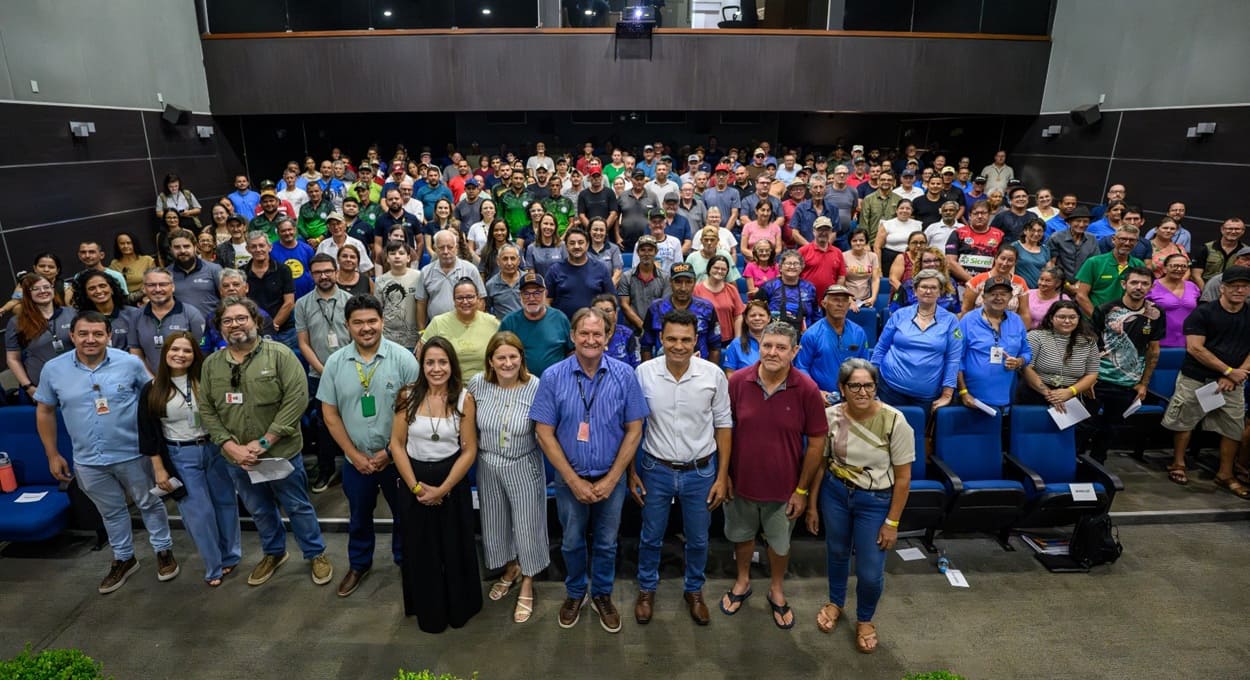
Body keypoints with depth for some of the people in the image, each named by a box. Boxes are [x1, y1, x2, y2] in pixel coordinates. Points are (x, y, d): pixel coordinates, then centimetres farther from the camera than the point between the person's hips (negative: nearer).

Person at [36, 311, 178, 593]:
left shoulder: (131, 363, -13)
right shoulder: (53, 369, -6)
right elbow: (44, 412, 5)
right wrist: (53, 455, 5)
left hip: (133, 454, -2)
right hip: (88, 461, 2)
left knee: (149, 504, 14)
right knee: (111, 512, 20)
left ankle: (163, 550, 33)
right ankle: (124, 558, 38)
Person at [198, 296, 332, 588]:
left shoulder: (280, 354, -13)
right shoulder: (211, 364, 1)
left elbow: (297, 398, -20)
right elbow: (206, 410, 1)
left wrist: (265, 442, -20)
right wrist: (231, 446, -12)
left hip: (282, 453, -4)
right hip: (237, 458, 4)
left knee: (298, 507, 11)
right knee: (259, 511, 22)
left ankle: (316, 554, 31)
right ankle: (274, 553, 44)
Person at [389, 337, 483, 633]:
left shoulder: (464, 399, -10)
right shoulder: (408, 396, -7)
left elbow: (469, 450, -10)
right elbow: (397, 444, -5)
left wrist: (442, 489, -14)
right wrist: (415, 486, -11)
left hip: (453, 481, -1)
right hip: (414, 480, 1)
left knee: (455, 548, 12)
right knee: (420, 550, 15)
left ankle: (459, 607, 36)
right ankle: (428, 612, 37)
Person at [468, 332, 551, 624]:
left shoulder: (536, 387, -21)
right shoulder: (477, 383, -11)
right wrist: (477, 448, 1)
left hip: (523, 467, -4)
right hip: (488, 467, 4)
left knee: (527, 524, 10)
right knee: (495, 522, 21)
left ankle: (527, 584, 35)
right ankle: (510, 570, 49)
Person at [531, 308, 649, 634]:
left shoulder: (624, 375, -11)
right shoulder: (553, 377, -12)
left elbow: (634, 429, -6)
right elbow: (544, 433, -9)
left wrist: (612, 478, -10)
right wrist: (574, 481, -12)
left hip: (611, 479, 0)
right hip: (570, 478, 0)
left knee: (606, 542, 17)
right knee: (572, 542, 19)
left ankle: (602, 595, 41)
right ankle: (575, 593, 44)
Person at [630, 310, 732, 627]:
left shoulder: (714, 375, -13)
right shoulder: (644, 372, -13)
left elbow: (723, 425, -2)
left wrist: (722, 476, -2)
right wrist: (631, 472, -1)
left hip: (700, 471, 0)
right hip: (656, 469, 0)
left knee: (698, 540, 18)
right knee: (651, 537, 17)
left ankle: (694, 590, 44)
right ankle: (647, 589, 43)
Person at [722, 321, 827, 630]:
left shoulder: (807, 389, -17)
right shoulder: (738, 381, -14)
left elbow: (816, 442, -9)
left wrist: (802, 489, -6)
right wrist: (723, 474, -2)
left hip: (784, 486, -1)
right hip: (740, 481, 1)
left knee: (780, 543, 20)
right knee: (742, 535, 22)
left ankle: (776, 590, 47)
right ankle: (742, 582, 49)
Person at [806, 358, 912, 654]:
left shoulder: (894, 421, -21)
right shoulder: (830, 416, -13)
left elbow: (903, 477, -13)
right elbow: (819, 462, -1)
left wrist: (892, 522, -9)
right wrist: (812, 504, 4)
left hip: (875, 500, -2)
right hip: (834, 493, 2)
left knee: (870, 571, 5)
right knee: (837, 552, 23)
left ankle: (865, 619, 38)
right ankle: (835, 603, 52)